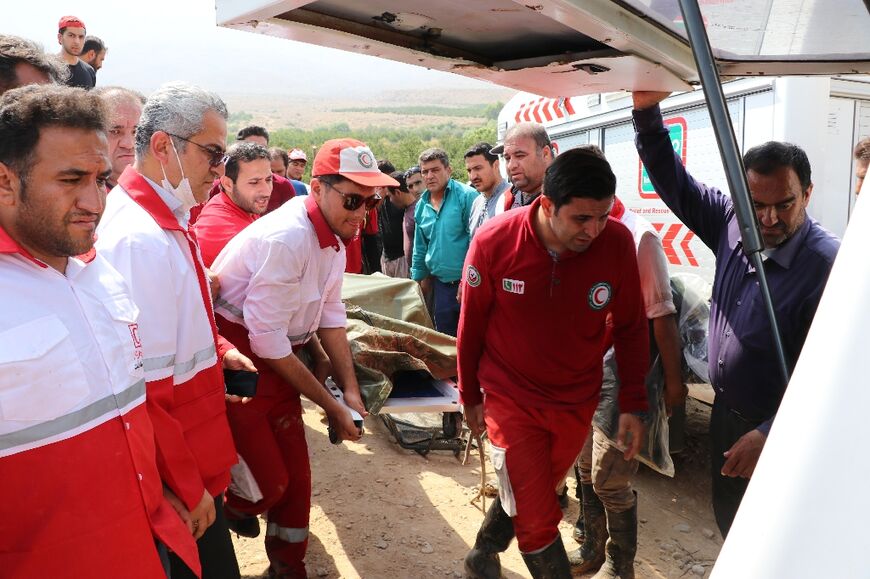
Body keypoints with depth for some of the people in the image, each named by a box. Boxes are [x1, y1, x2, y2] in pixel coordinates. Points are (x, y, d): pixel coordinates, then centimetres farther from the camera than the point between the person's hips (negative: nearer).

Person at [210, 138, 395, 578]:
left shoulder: (333, 236, 3)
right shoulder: (287, 238, -25)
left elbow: (330, 315, 10)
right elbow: (266, 340, -24)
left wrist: (350, 389, 3)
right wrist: (331, 405, -15)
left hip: (279, 361, 8)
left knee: (295, 474, 13)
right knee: (268, 482, -6)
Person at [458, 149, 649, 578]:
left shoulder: (617, 243, -16)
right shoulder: (493, 242, -20)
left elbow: (630, 327, -2)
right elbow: (472, 325, -5)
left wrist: (632, 403, -1)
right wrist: (470, 396, 5)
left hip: (577, 402, 3)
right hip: (511, 399, -3)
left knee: (530, 497, 22)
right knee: (538, 519, 0)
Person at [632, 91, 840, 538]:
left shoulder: (828, 265, -25)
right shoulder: (733, 224, -6)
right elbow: (674, 183, 2)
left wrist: (770, 434, -28)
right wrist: (647, 112, -10)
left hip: (780, 433, -6)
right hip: (726, 413, 6)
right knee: (728, 521, 23)